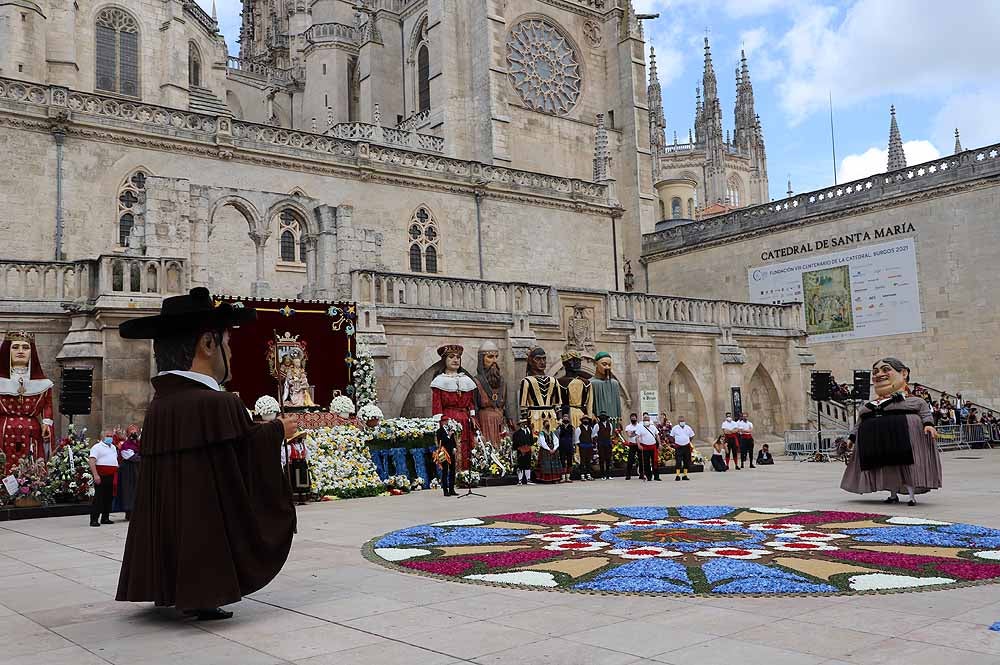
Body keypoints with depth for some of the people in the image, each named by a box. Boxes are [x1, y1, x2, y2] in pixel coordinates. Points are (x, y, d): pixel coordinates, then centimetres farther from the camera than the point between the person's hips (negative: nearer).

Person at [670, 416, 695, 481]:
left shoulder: (688, 427, 5)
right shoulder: (675, 428, -1)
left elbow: (692, 436, 16)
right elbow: (671, 436, 9)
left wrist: (688, 441, 6)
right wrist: (674, 442, 1)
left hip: (686, 446, 3)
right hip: (678, 447, -3)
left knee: (687, 461, 5)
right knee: (678, 461, -9)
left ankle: (685, 475, 15)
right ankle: (677, 476, -9)